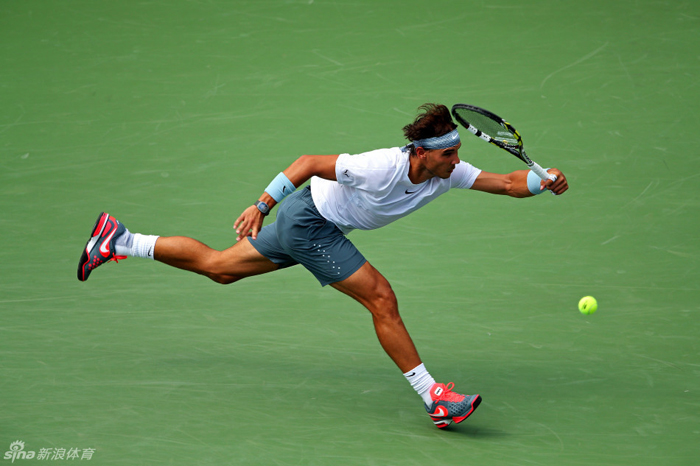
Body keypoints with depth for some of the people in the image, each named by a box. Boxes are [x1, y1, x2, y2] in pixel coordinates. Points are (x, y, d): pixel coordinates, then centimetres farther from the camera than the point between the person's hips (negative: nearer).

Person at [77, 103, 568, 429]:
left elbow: (507, 182, -10)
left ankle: (119, 241, 29)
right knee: (382, 298, -15)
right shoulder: (382, 168, -32)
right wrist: (261, 206, -23)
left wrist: (543, 181, -29)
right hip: (311, 219, -8)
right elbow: (309, 162, -25)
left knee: (217, 266, 19)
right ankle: (434, 399, -10)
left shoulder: (449, 172, -12)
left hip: (307, 223, 8)